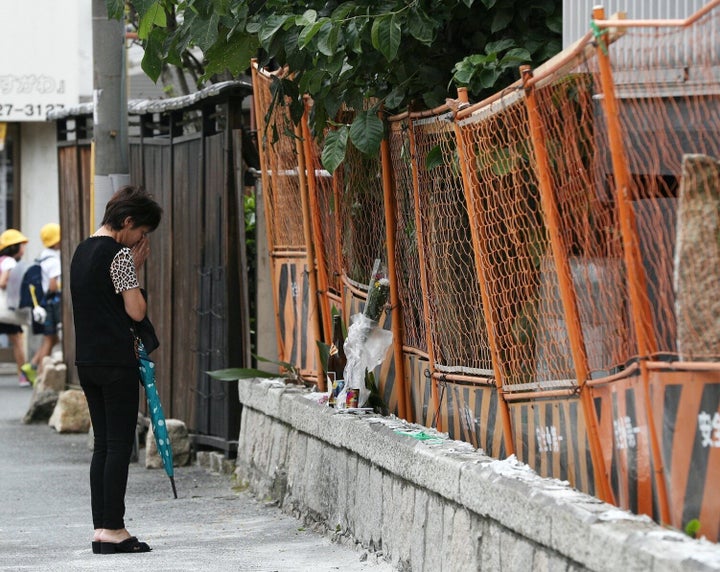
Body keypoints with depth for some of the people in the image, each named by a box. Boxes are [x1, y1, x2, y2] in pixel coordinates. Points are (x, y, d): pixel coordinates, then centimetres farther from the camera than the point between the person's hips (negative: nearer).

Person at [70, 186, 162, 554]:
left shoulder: (82, 252, 16)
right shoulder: (119, 254, -11)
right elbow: (136, 311, -12)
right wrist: (135, 269, 1)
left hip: (87, 360, 9)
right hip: (115, 360, -9)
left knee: (103, 445, 11)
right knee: (120, 445, -5)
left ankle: (100, 528, 9)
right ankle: (113, 530, -6)